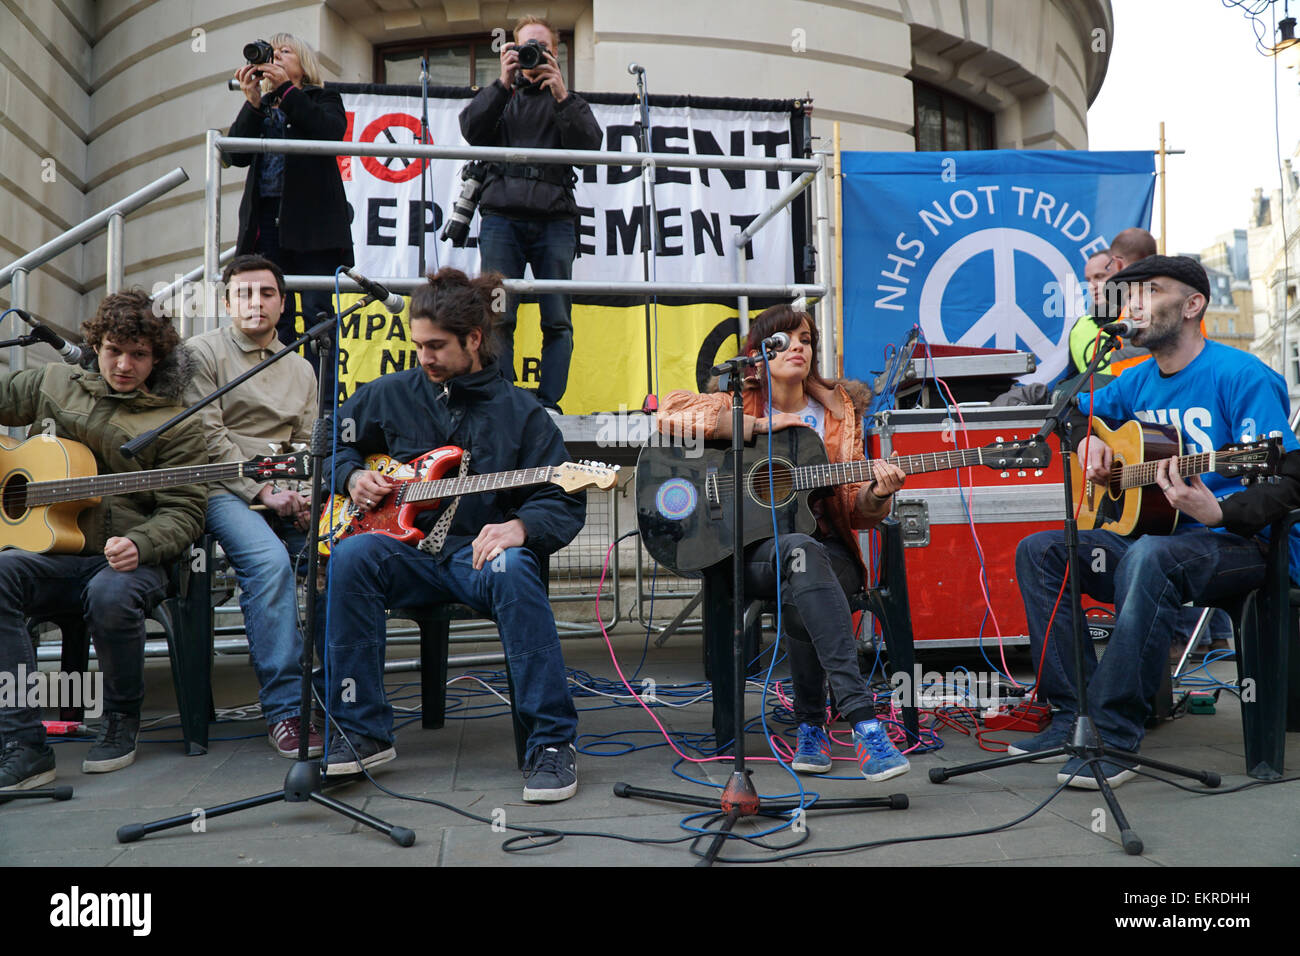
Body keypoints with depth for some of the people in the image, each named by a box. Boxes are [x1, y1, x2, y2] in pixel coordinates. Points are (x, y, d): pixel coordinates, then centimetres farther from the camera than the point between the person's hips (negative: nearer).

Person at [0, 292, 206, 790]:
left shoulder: (175, 425, 4)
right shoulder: (53, 384, 16)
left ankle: (121, 720, -7)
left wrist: (139, 545, -20)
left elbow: (183, 511, -1)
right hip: (47, 551, 3)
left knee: (111, 595, -38)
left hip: (126, 559, -3)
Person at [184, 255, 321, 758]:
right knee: (269, 560, -33)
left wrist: (306, 495, -3)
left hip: (286, 494, 5)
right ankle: (285, 708, -27)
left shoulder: (301, 370, 23)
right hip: (223, 489, -4)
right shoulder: (203, 352, 7)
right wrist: (261, 492, -12)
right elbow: (208, 437, -4)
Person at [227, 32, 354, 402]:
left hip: (311, 219, -3)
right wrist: (253, 102, -2)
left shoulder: (324, 99, 14)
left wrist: (286, 87, -10)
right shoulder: (260, 107, 22)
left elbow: (331, 131, -10)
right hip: (267, 216, 3)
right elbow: (236, 154, 7)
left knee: (316, 309, -8)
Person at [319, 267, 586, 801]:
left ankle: (552, 742, -27)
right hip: (410, 551, 3)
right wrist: (353, 477, 5)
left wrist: (518, 528, -24)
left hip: (481, 554, -2)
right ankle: (362, 731, -16)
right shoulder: (390, 395, 11)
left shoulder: (519, 412, 2)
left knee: (512, 570, -36)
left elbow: (565, 504, -3)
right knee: (352, 556, -28)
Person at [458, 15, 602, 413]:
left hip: (554, 220, 0)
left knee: (558, 320, -6)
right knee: (497, 317, -9)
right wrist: (502, 84, -3)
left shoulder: (569, 100, 22)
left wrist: (561, 94, -5)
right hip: (502, 218, 0)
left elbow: (589, 144, 2)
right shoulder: (501, 96, 23)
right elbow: (472, 130, 3)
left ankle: (549, 403, -2)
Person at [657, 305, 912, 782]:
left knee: (799, 594, -37)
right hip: (754, 550, -2)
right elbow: (672, 411, -12)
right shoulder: (739, 405, 10)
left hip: (828, 550, 2)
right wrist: (759, 426, -12)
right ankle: (863, 719, -42)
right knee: (799, 551, -39)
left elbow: (856, 511, 11)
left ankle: (811, 726, -22)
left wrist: (877, 493, -13)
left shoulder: (837, 412, 15)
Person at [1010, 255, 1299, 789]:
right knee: (1038, 551, -6)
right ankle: (1074, 711, -9)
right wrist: (1088, 440, 6)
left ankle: (1114, 736, -32)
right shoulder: (1138, 382, 11)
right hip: (1152, 534, 8)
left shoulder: (1241, 376, -11)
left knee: (1149, 557, -39)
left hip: (1240, 545, -8)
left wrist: (1217, 514, -37)